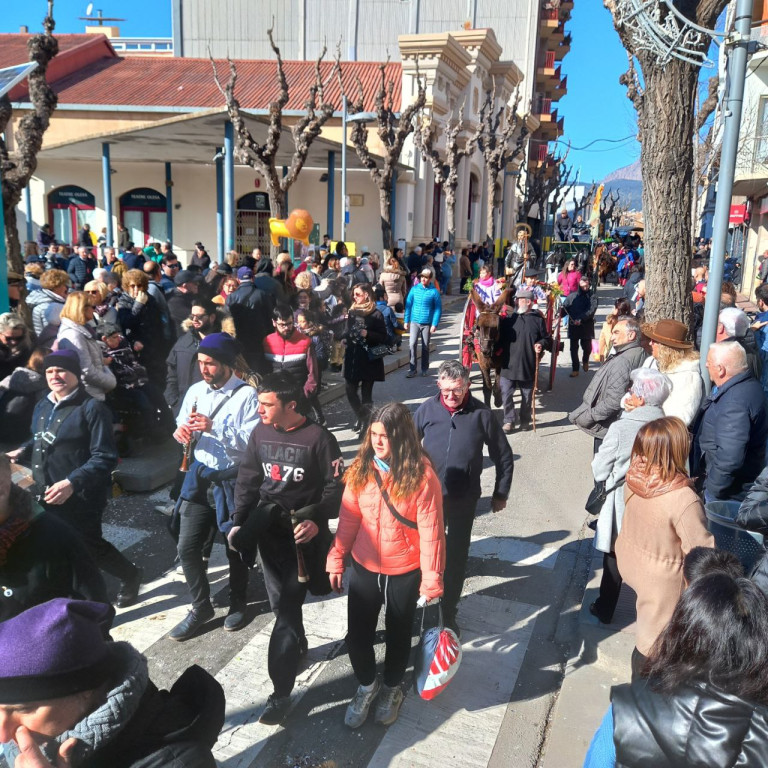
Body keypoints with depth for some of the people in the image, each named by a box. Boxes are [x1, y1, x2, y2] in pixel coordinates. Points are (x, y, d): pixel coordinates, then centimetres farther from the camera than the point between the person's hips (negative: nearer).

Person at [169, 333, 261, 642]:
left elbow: (252, 441, -24)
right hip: (199, 475, 5)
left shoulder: (246, 395, -16)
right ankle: (201, 606, 25)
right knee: (187, 547, 5)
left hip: (231, 479, -5)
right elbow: (182, 426, 11)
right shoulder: (195, 391, 2)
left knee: (235, 545, 13)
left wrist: (214, 428, -31)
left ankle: (238, 603, 36)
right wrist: (181, 432, -12)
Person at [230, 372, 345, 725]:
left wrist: (317, 521, -21)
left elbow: (335, 485, -9)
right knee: (281, 602, 14)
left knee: (288, 609, -3)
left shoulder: (318, 437, -13)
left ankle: (281, 692, 8)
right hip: (267, 526, 5)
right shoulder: (260, 433, 2)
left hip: (302, 530, -5)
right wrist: (238, 522, 4)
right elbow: (247, 480, 9)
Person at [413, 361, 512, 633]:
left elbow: (504, 457, -1)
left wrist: (500, 494, 2)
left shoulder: (481, 414, -13)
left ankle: (449, 611, 30)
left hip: (464, 499, -1)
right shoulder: (427, 409, -10)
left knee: (457, 555, 12)